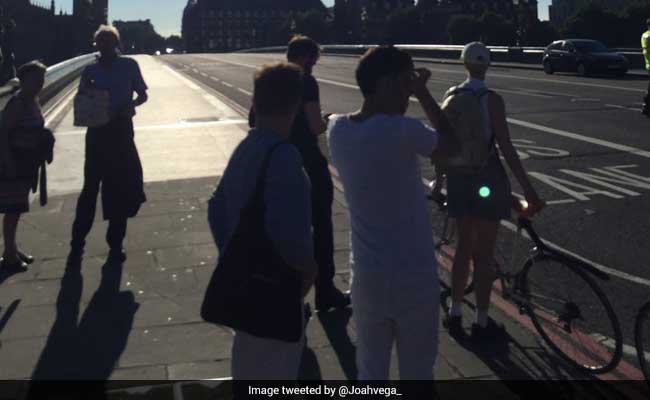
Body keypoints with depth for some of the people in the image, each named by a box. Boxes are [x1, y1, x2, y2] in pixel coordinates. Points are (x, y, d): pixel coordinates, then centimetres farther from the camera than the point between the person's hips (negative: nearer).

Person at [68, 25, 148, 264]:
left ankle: (115, 245, 17)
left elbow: (142, 95, 7)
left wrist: (131, 105, -14)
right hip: (98, 132, 1)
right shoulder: (90, 72, 6)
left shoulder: (129, 66, 1)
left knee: (121, 191, 5)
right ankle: (77, 243, 10)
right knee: (90, 188, 1)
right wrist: (85, 92, -13)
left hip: (121, 131, 0)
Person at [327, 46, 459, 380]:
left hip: (366, 273, 5)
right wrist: (422, 93, 3)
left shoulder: (337, 129, -2)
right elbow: (451, 145, -2)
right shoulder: (401, 130, -21)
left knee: (370, 371, 17)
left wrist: (410, 90, 12)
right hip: (413, 276, -5)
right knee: (417, 372, 13)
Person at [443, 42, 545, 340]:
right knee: (485, 252, 5)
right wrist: (528, 190, -15)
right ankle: (481, 322, 14)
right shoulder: (492, 100, -15)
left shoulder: (451, 96, 0)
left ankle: (455, 314, 27)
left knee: (463, 247, 19)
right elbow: (506, 149, -18)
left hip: (459, 175, 5)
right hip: (487, 177, -5)